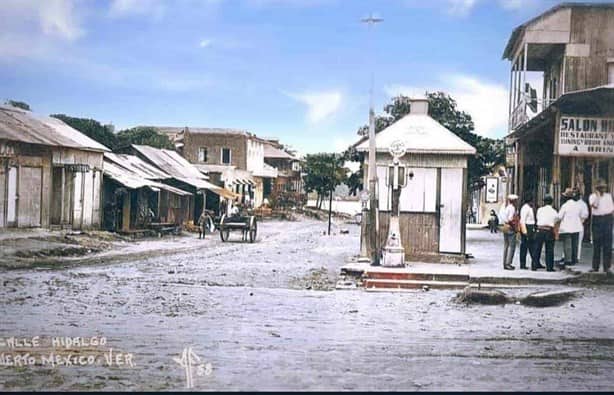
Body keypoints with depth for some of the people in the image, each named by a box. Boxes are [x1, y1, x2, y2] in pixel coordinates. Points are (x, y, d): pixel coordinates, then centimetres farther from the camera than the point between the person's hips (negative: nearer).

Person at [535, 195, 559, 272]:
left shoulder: (540, 210, 2)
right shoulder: (554, 212, 1)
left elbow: (537, 218, 10)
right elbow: (557, 220, 12)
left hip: (540, 230, 1)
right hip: (549, 231, -1)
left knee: (537, 248, 8)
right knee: (549, 249, 4)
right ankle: (549, 267, 4)